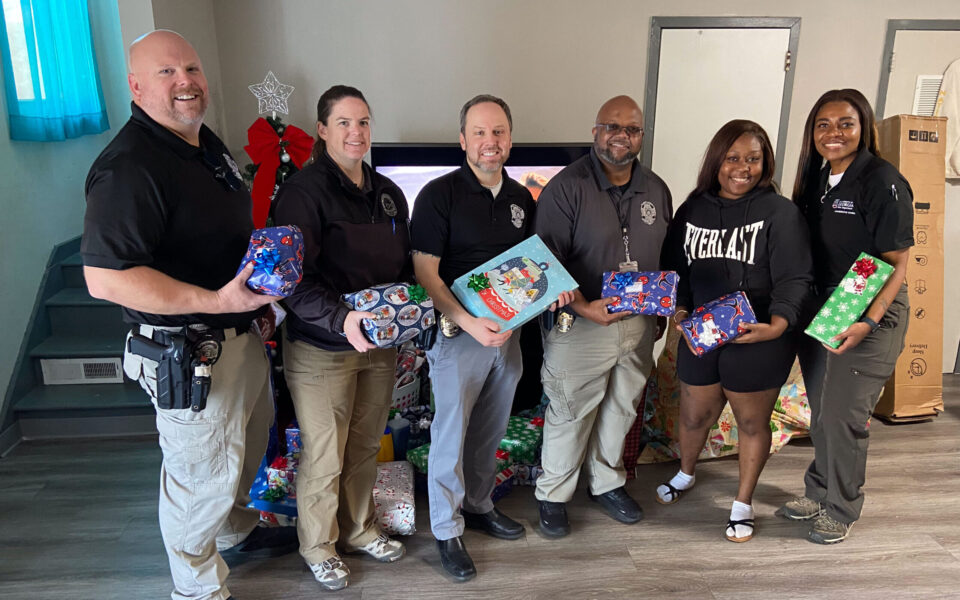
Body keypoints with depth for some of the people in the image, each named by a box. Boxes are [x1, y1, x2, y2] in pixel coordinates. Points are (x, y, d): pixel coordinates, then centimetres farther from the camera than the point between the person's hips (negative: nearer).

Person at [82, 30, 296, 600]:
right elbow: (105, 277, -30)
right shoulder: (129, 166, -23)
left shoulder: (209, 144, 9)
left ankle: (239, 530, 53)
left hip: (243, 330, 10)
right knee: (205, 473, 7)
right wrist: (217, 301, -30)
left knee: (249, 443, 27)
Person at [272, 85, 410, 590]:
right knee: (324, 456, 9)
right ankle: (318, 547, 33)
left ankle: (359, 529, 42)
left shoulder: (387, 193, 9)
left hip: (380, 344, 6)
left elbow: (404, 265, 16)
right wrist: (342, 319, -35)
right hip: (322, 347, -6)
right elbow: (295, 281, -21)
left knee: (366, 445, 20)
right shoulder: (303, 192, -13)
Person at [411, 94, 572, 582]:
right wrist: (470, 323, -26)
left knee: (491, 430, 18)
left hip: (507, 330, 6)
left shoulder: (521, 199, 8)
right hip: (458, 331, -5)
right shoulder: (439, 195, -11)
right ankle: (447, 528, 21)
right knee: (452, 431, 3)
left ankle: (478, 504, 38)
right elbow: (425, 272, -15)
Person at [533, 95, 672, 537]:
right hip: (578, 322, -5)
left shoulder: (656, 190, 7)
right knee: (570, 414, 6)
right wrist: (584, 307, -25)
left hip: (638, 325, 6)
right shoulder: (566, 187, -11)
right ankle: (554, 495, 26)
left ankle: (607, 482, 40)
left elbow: (667, 258, 16)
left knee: (621, 409, 18)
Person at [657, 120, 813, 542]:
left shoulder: (781, 213, -7)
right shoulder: (693, 209, 5)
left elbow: (794, 278, -13)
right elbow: (674, 266, 9)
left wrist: (778, 324, -30)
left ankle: (743, 503, 34)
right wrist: (678, 309, -8)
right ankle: (685, 474, 47)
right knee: (694, 415, 16)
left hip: (758, 340, -3)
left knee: (752, 421, 13)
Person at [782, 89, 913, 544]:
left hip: (869, 316, -6)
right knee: (819, 412, 15)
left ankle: (841, 510, 19)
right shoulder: (816, 179, 8)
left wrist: (867, 322, -25)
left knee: (842, 415, 0)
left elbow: (897, 265, -15)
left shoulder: (883, 182, -14)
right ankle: (819, 492, 33)